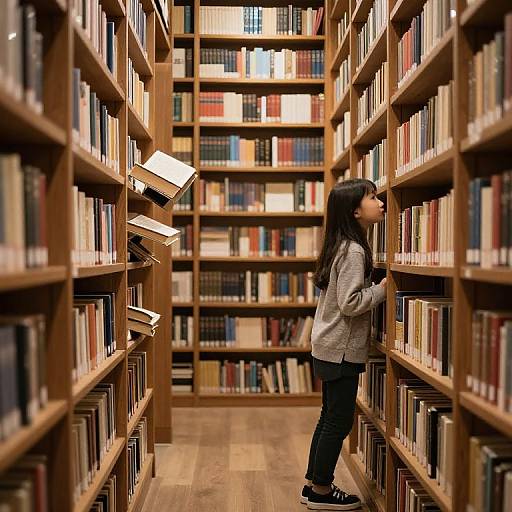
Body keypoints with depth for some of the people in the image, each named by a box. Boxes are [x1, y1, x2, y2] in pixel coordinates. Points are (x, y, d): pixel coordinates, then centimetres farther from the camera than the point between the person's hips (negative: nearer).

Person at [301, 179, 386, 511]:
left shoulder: (343, 246, 11)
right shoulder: (354, 250, -18)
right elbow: (350, 303, -23)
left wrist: (377, 286, 9)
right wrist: (382, 289, -13)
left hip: (330, 348, 10)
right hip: (341, 349, -10)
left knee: (331, 418, 16)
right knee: (340, 421, 3)